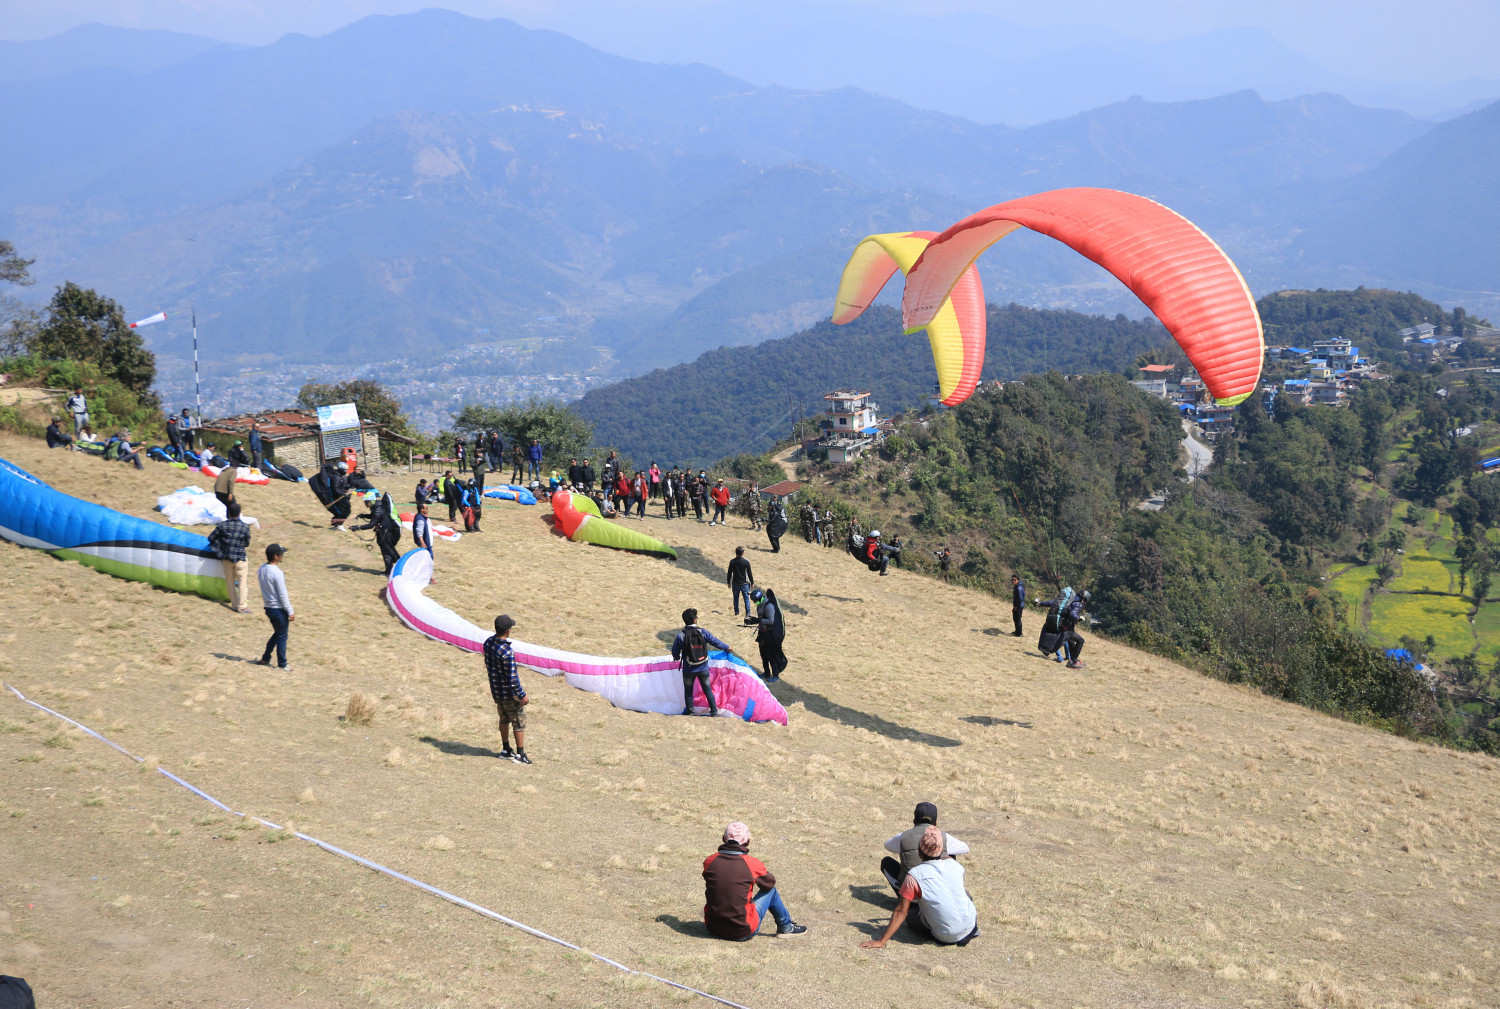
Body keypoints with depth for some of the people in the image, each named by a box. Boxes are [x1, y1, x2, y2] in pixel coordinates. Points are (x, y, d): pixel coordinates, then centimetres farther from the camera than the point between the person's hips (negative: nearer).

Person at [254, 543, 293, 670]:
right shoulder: (277, 573, -23)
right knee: (282, 636, 5)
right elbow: (282, 594, -19)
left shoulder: (261, 569, 2)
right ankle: (282, 664, 12)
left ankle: (265, 659, 26)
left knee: (277, 633, 22)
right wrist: (290, 612, -11)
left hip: (268, 607, 8)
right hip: (279, 609, -8)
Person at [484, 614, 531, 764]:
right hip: (509, 693, -8)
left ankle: (506, 750, 32)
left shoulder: (488, 643, -6)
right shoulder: (507, 652, -31)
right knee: (519, 722, 7)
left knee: (504, 719, 23)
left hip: (495, 689, 8)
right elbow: (512, 677, -25)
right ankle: (520, 754, 13)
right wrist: (522, 695, -16)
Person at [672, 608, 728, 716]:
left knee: (688, 690, 15)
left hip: (689, 670, -1)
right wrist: (726, 648, 22)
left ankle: (689, 710, 21)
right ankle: (714, 710, 16)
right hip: (703, 668, 2)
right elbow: (716, 642, 3)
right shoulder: (703, 632, -9)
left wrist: (677, 658, 21)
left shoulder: (681, 636, -13)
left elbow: (675, 652, -3)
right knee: (707, 689, 13)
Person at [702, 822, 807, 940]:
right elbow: (769, 883, 6)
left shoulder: (709, 861, -4)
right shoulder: (752, 864, -13)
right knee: (770, 891, 15)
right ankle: (786, 927, 36)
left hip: (712, 927, 4)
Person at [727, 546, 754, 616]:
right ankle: (748, 613, 6)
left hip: (735, 584, 2)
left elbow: (729, 573, 0)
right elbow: (749, 573, -6)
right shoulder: (746, 562, -13)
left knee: (736, 598, 16)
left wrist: (728, 582, 13)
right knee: (746, 598, 8)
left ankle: (736, 612, 21)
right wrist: (752, 582, 7)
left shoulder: (732, 562, -8)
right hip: (744, 583, -2)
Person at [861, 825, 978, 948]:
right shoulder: (953, 864, -3)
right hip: (970, 927, 4)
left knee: (911, 916, 23)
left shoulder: (914, 875, -15)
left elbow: (901, 912, -14)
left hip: (945, 937, -4)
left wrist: (881, 941, -10)